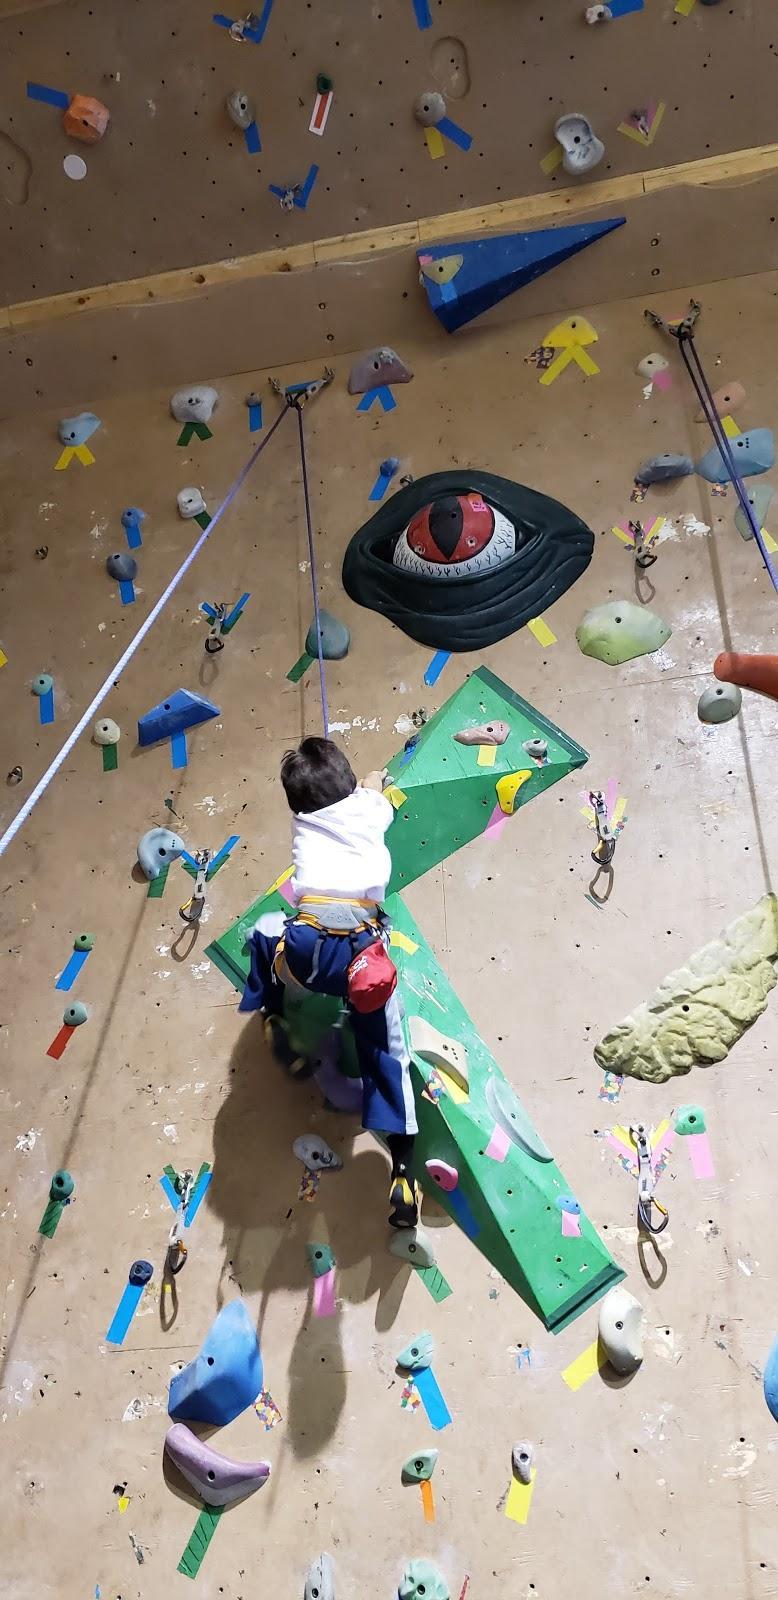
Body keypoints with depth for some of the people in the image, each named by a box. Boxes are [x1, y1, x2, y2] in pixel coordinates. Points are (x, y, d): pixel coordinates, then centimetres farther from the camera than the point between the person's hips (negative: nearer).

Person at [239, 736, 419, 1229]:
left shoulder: (304, 824, 21)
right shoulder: (369, 809, 18)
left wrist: (369, 784, 65)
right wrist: (373, 784, 68)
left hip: (305, 949, 0)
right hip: (364, 954, 0)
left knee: (265, 928, 35)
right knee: (388, 1057, 12)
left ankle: (273, 1019, 34)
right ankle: (403, 1174, 5)